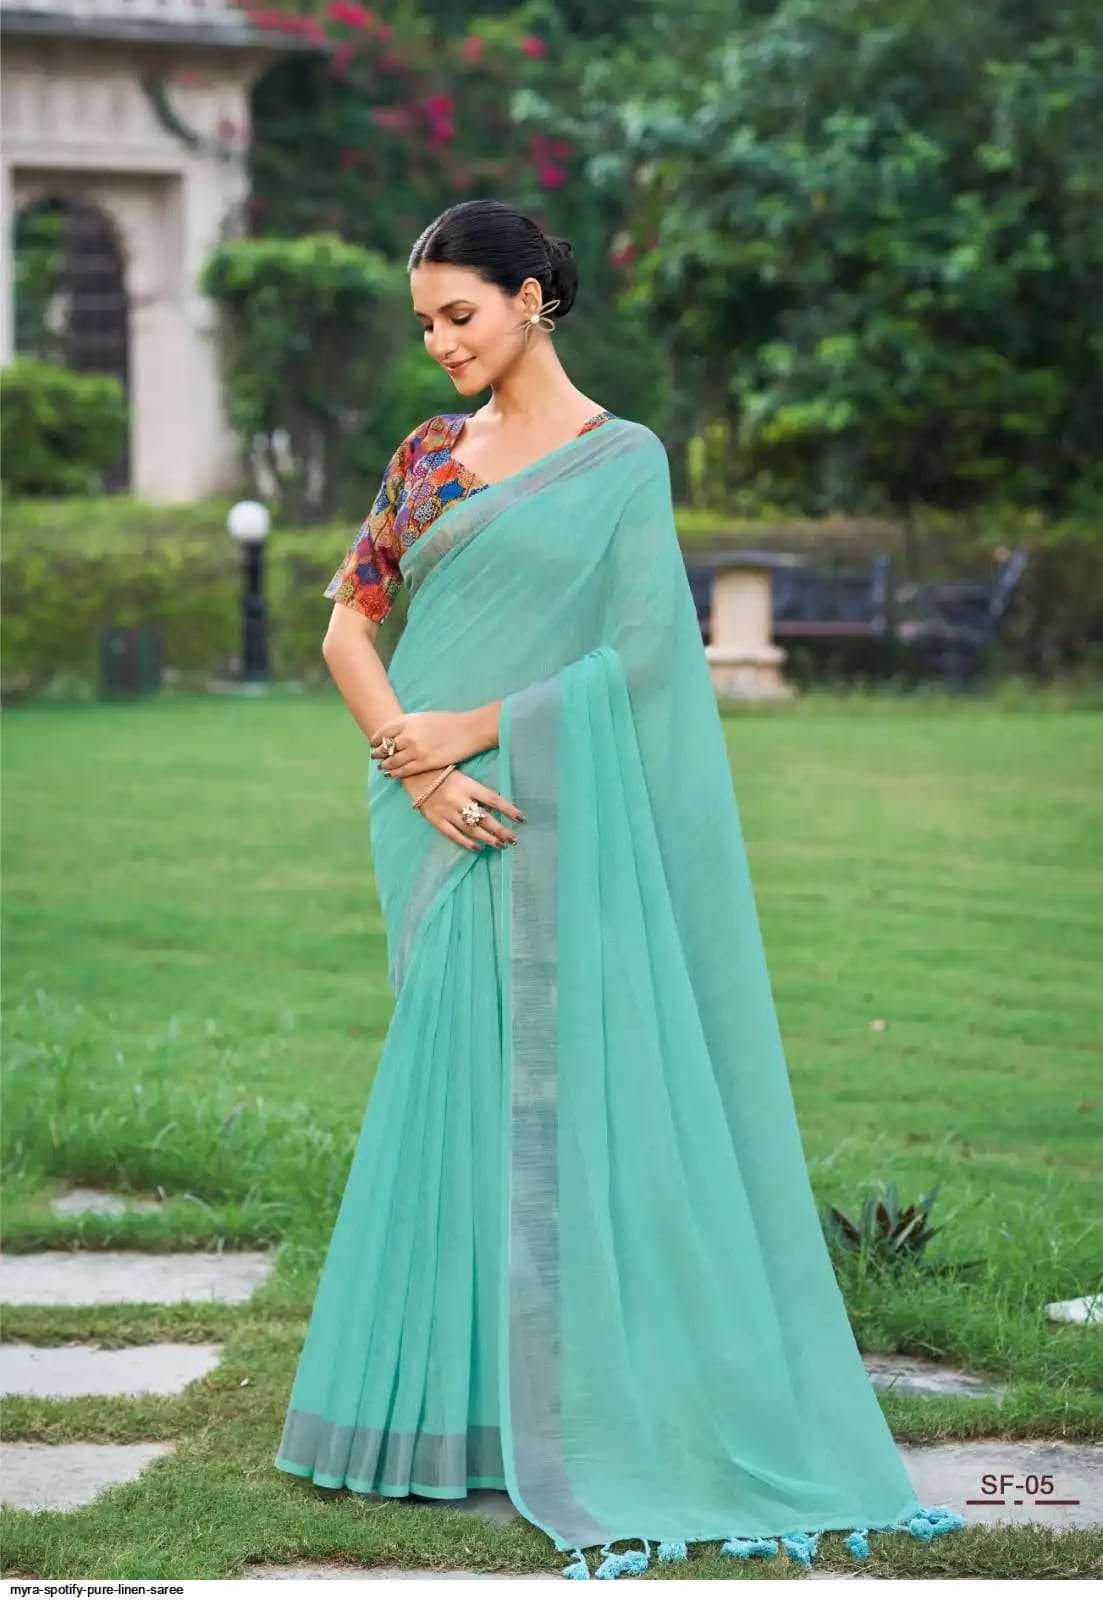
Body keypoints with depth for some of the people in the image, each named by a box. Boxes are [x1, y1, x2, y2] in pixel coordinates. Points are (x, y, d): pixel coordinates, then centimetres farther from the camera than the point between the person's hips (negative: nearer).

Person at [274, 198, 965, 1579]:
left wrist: (473, 729, -13)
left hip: (554, 808, -4)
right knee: (447, 1081, 5)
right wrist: (413, 760, -9)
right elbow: (348, 620, 7)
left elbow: (641, 649, -10)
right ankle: (448, 1397, 12)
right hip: (439, 813, 4)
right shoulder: (429, 454, 12)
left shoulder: (623, 457, -2)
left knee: (556, 1085, -5)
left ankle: (565, 1402, 2)